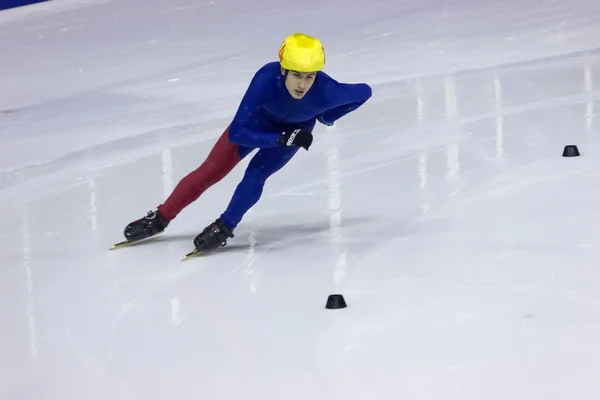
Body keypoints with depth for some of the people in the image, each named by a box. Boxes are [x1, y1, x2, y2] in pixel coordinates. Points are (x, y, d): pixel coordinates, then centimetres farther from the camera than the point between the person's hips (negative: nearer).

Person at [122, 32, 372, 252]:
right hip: (260, 118, 0)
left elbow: (364, 92, -18)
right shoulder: (267, 80, -43)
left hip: (297, 129, 0)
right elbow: (236, 132, -39)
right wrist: (282, 139, -46)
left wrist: (327, 117, -18)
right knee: (210, 172, 2)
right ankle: (160, 218, 19)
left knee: (256, 174, -20)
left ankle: (225, 228, 1)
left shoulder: (326, 91, -40)